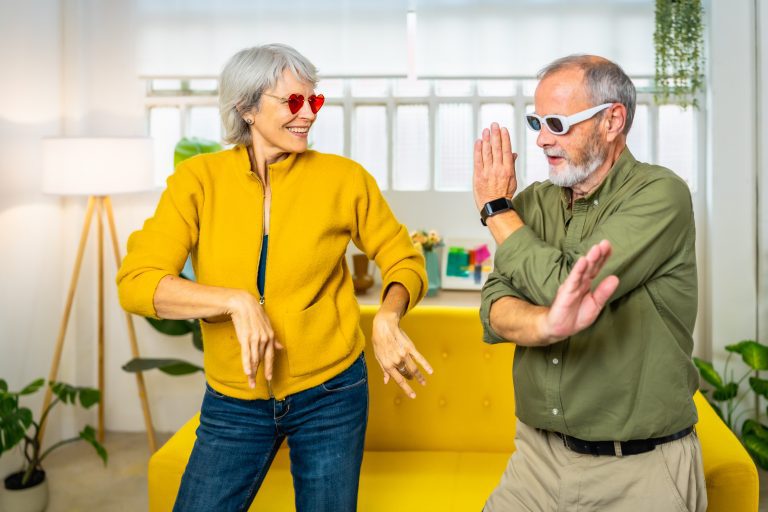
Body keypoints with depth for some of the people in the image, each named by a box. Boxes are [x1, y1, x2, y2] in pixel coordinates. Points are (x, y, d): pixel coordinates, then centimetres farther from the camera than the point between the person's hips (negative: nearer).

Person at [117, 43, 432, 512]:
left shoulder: (344, 179, -8)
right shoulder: (200, 179, -8)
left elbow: (404, 259, 2)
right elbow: (136, 282, -15)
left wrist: (388, 317, -18)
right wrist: (235, 301, -28)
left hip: (331, 393, 0)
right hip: (234, 401, 1)